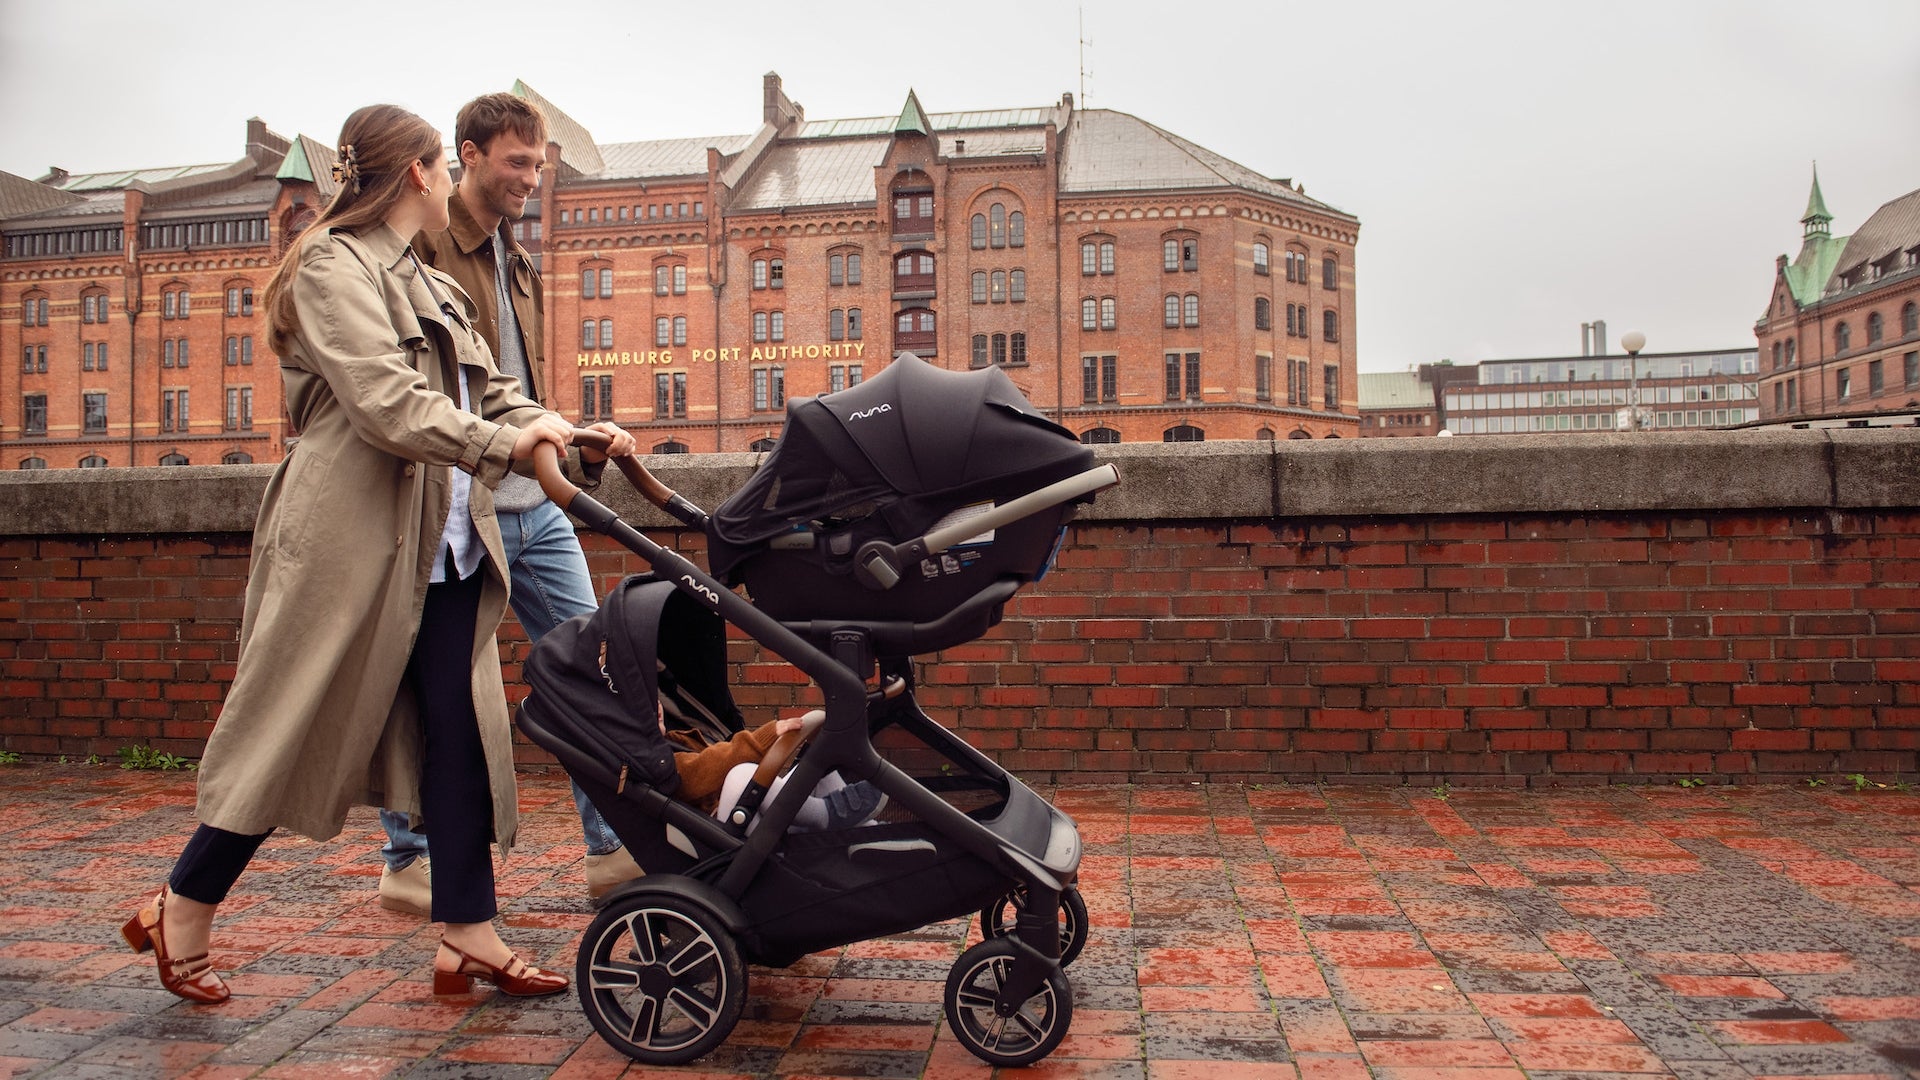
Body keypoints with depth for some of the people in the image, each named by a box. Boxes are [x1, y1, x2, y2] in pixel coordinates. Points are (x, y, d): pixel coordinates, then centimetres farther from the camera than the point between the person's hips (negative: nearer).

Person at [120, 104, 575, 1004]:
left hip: (443, 545, 8)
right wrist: (500, 443, -19)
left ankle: (468, 938, 11)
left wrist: (574, 434, -1)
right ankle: (178, 914, 21)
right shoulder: (333, 264, -6)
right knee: (294, 731, 1)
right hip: (351, 540, -8)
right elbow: (382, 400, -19)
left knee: (461, 735, 4)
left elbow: (487, 392, 14)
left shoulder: (432, 287, 21)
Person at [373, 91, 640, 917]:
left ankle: (613, 846, 14)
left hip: (535, 506, 8)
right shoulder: (421, 247, -6)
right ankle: (408, 861, 20)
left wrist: (584, 442, 9)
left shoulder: (518, 265, 20)